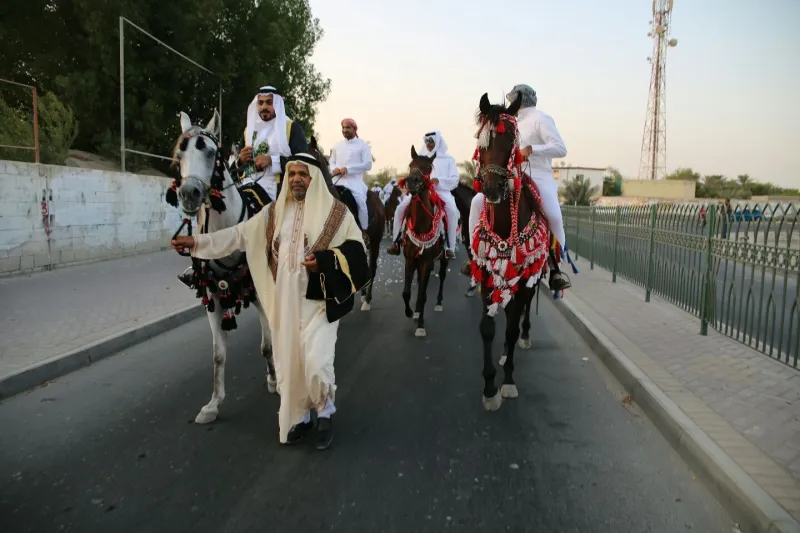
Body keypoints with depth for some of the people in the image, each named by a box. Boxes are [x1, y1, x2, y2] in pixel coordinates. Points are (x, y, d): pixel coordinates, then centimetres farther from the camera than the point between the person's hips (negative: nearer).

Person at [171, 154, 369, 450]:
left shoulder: (336, 211, -3)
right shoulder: (275, 212, 9)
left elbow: (355, 250, -5)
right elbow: (240, 235, 8)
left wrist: (324, 261, -21)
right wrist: (197, 242, 0)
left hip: (319, 299, -4)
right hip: (284, 301, 5)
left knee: (316, 364, -11)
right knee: (288, 362, 11)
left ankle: (325, 412, 17)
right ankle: (299, 416, 31)